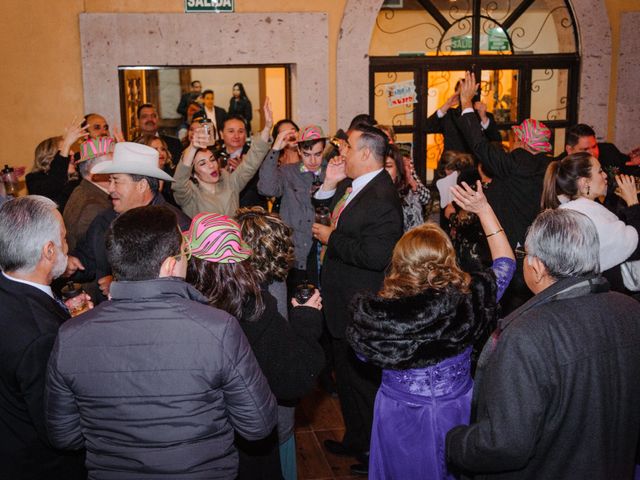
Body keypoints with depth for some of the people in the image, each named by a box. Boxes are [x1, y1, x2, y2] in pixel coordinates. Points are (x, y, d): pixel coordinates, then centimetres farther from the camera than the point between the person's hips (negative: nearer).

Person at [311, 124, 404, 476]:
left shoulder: (382, 197, -25)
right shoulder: (350, 186, 5)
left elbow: (376, 255, -33)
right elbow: (324, 213, 12)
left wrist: (331, 239, -22)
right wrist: (330, 183, -1)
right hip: (343, 305, 10)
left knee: (363, 382, 8)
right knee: (347, 379, 24)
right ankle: (355, 440, 44)